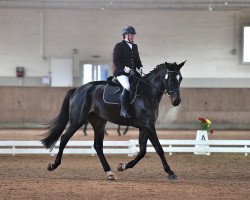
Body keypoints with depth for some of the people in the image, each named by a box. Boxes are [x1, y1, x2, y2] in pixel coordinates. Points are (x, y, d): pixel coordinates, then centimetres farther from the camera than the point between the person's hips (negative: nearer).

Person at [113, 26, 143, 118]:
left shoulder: (134, 46, 22)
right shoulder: (119, 46, 0)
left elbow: (137, 59, 26)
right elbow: (116, 60, -8)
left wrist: (139, 67, 5)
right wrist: (124, 68, -20)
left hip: (133, 72, 8)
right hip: (121, 73, -8)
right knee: (127, 87, -30)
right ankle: (123, 110, -29)